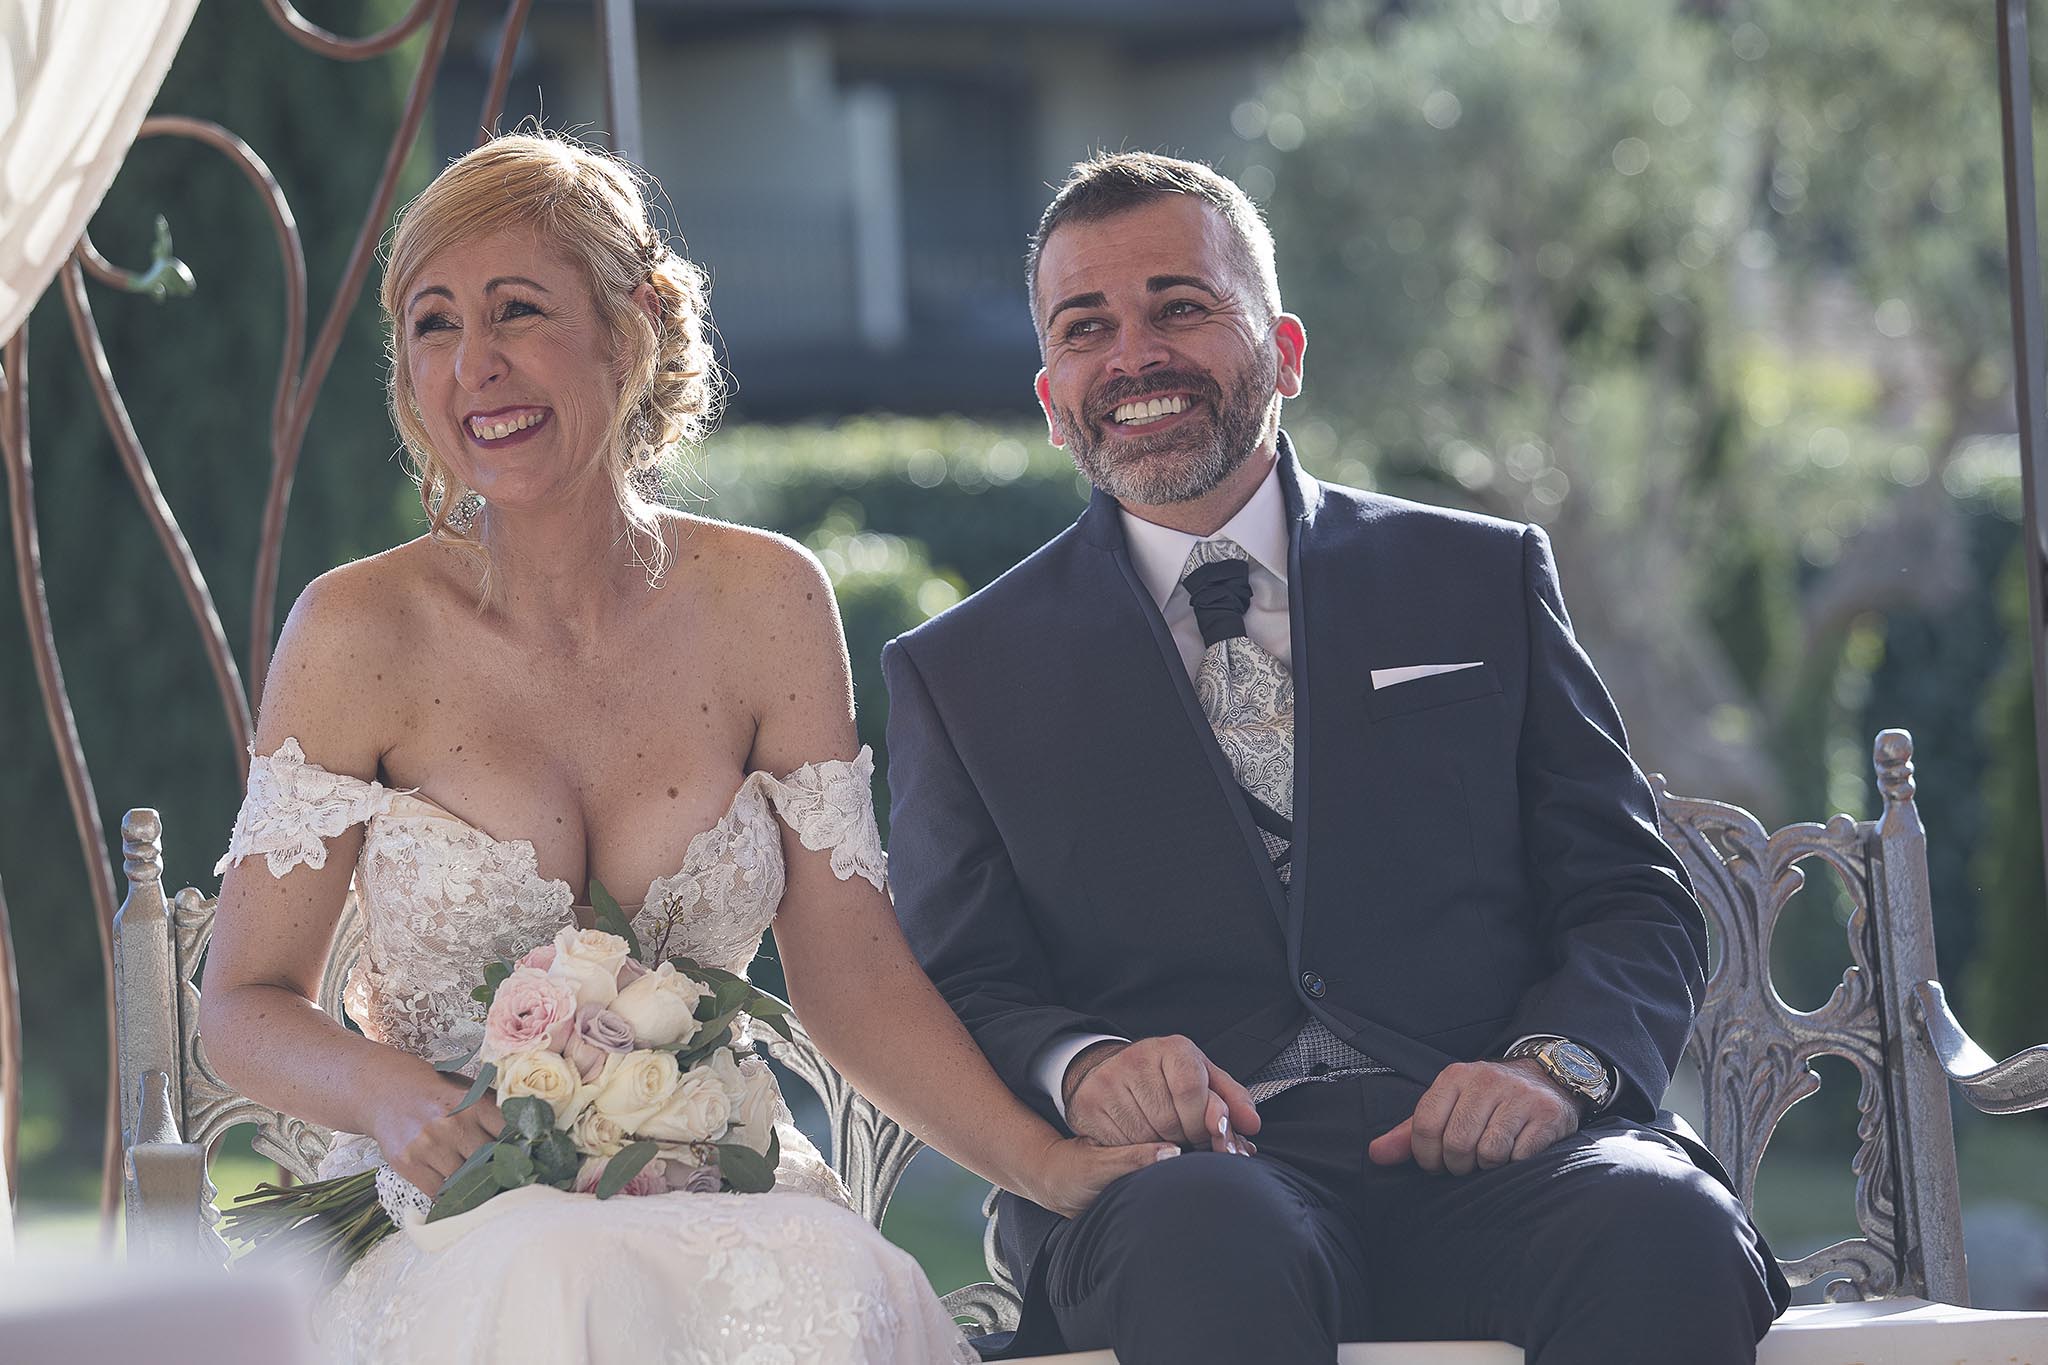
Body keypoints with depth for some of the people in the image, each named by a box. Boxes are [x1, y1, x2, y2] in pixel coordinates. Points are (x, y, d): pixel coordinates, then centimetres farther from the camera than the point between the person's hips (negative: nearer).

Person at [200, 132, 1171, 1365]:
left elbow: (851, 972, 4)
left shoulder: (766, 605, 3)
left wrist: (1052, 1164, -10)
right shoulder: (361, 634, -4)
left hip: (722, 1207, 2)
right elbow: (249, 1004, 1)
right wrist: (383, 1093, -22)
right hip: (456, 1234, -2)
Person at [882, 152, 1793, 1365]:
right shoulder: (964, 673, 18)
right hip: (1188, 1168, -1)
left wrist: (1556, 1061, -9)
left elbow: (1634, 903, 14)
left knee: (1665, 1231, -34)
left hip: (1476, 1146, 1)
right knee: (1207, 1239, -39)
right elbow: (963, 991, 10)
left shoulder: (1486, 581, 19)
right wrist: (1077, 1068, -14)